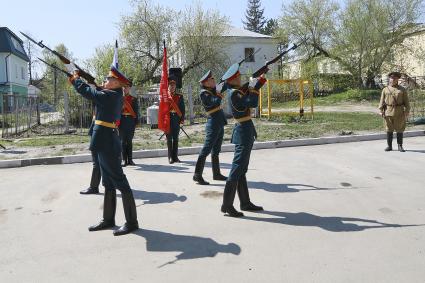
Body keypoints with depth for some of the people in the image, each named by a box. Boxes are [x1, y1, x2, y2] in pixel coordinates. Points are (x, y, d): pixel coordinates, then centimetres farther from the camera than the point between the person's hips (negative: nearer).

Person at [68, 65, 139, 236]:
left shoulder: (110, 96, -16)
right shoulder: (114, 95, 11)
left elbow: (87, 92, -8)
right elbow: (94, 92, 22)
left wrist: (76, 79, 9)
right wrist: (77, 81, 17)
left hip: (107, 144, -10)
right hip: (105, 143, 10)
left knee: (120, 182, -4)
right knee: (108, 184, 15)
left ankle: (131, 222, 4)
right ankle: (108, 220, 26)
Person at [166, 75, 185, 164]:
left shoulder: (179, 96, 8)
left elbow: (182, 109, 6)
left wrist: (182, 119, -3)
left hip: (176, 119, 2)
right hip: (168, 119, -2)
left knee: (175, 138, 7)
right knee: (169, 139, 3)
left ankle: (175, 156, 14)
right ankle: (170, 157, 8)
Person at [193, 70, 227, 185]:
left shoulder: (212, 91, 14)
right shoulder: (204, 93, -12)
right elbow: (215, 102, -23)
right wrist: (219, 96, -9)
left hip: (219, 124, 9)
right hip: (213, 123, -9)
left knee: (216, 150, 15)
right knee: (206, 149, -8)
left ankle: (216, 174, 25)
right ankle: (197, 175, -3)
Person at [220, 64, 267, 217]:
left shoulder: (236, 90, 10)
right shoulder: (234, 93, -18)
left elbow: (250, 93, 22)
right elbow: (253, 103, -25)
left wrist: (260, 79, 14)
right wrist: (253, 87, -11)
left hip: (244, 131, 10)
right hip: (244, 131, -10)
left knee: (242, 169, 13)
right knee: (237, 168, -7)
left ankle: (245, 203, 23)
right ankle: (227, 205, -1)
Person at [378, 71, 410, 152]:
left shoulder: (402, 89, 7)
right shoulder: (385, 89, 8)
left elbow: (406, 101, 4)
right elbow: (382, 101, 5)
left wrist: (407, 112, -4)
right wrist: (381, 111, -6)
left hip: (399, 112, 0)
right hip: (388, 112, 1)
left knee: (399, 130, 3)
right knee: (389, 129, 3)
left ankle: (400, 146, 11)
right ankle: (389, 146, 11)